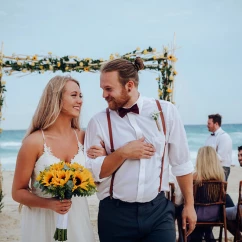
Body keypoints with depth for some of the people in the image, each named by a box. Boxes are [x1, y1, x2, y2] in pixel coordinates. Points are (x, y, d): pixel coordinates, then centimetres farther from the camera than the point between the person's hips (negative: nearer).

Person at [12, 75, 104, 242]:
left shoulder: (82, 137, -3)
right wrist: (49, 204, -23)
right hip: (43, 221, -4)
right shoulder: (34, 141, -15)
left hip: (77, 218, 4)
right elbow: (18, 192, -8)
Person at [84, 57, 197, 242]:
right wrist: (123, 153, -15)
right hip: (115, 214, 0)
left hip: (159, 210, 0)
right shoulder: (99, 122, -3)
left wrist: (189, 204, 6)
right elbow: (91, 173, -4)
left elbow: (181, 163, 4)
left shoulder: (166, 111, -1)